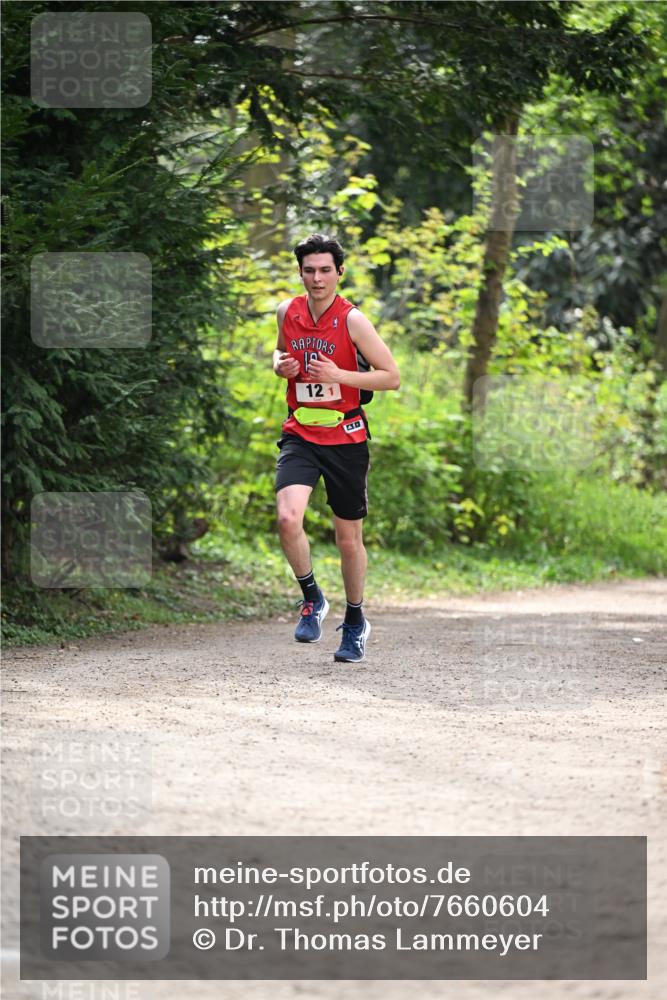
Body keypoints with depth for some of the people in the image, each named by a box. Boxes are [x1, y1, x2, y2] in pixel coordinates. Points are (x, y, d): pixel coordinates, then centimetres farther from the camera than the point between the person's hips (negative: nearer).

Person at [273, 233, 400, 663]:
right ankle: (312, 598, 1)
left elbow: (392, 376, -9)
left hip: (346, 438, -2)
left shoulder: (352, 320, -10)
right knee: (288, 518, -22)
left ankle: (355, 622, 30)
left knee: (349, 539, 8)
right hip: (300, 434, 2)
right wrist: (282, 365, 1)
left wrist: (339, 375, -20)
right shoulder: (288, 312, 3)